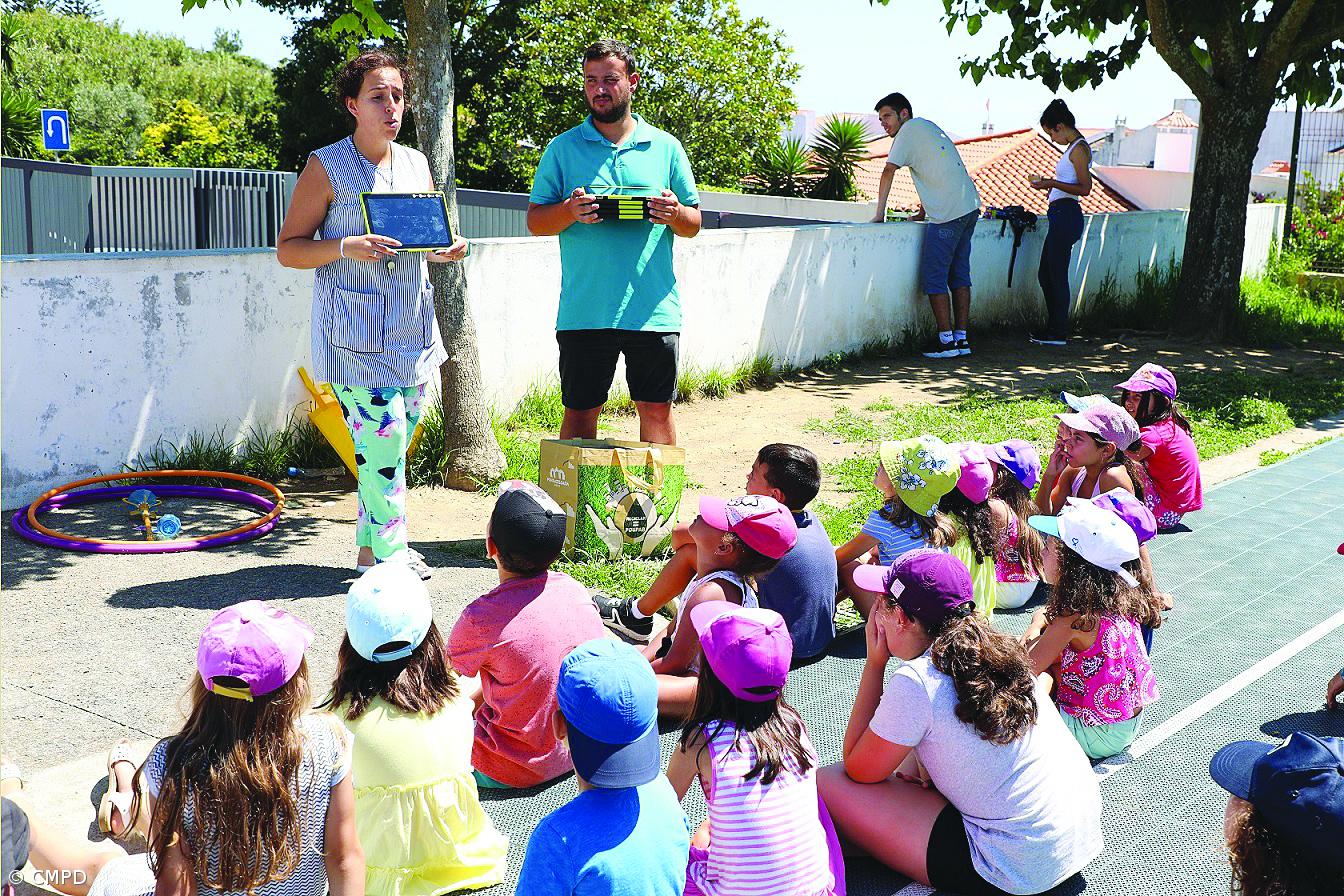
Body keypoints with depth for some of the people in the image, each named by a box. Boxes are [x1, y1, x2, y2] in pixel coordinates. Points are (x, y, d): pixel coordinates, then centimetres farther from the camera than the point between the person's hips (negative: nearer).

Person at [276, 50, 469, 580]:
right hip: (356, 332, -6)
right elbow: (288, 249, -6)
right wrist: (347, 248, -22)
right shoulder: (326, 167, -6)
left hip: (412, 328, 7)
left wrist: (446, 250, 1)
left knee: (394, 440, 11)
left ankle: (371, 547, 25)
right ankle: (388, 556, 2)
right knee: (383, 438, -11)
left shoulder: (416, 164, 13)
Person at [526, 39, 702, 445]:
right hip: (584, 314, 0)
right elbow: (535, 221, 5)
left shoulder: (665, 147, 10)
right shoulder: (563, 148, 7)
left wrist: (675, 214, -11)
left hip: (654, 309, 1)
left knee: (657, 411, 7)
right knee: (580, 413, 6)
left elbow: (694, 224, 13)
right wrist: (569, 211, -16)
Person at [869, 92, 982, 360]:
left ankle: (946, 340, -3)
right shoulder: (928, 127, 22)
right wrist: (922, 212, 22)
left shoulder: (911, 129, -5)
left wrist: (879, 213, -8)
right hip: (969, 208, 9)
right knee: (959, 275, 11)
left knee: (934, 277, -3)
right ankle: (961, 338, 13)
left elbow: (888, 171, -12)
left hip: (948, 215, -9)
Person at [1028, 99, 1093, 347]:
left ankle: (1058, 333, 1)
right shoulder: (1074, 147, 18)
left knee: (1057, 275, -5)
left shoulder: (1078, 148, -11)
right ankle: (1054, 327, 22)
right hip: (1060, 217, 11)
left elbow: (1085, 188, -17)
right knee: (1045, 274, 14)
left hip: (1066, 216, -11)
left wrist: (1052, 183, -21)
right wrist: (1048, 184, 24)